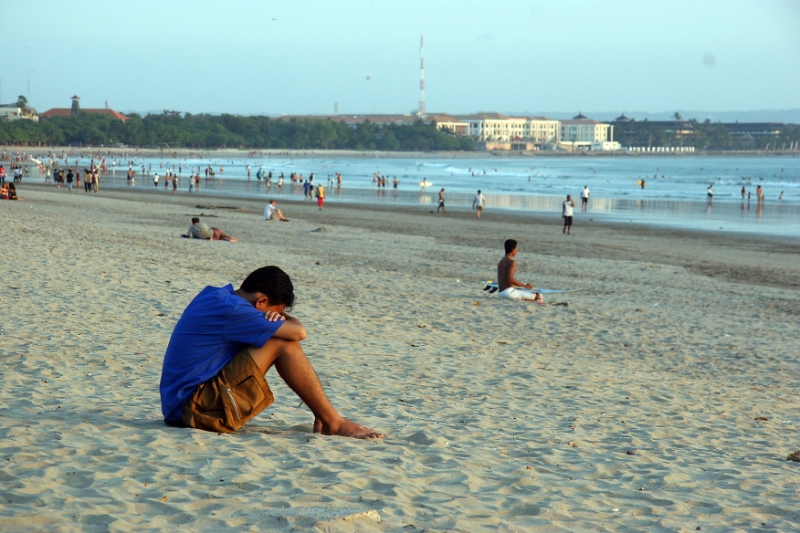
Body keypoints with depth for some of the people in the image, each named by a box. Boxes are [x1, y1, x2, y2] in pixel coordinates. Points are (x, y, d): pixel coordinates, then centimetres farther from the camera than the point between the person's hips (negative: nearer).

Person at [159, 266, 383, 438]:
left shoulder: (213, 295, 9)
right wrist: (280, 317, 7)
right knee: (283, 343, -14)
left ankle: (323, 418, 11)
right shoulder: (230, 310, -20)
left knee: (278, 336, 10)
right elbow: (298, 332, -14)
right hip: (195, 410, -10)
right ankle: (333, 423, -3)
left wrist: (276, 318, -1)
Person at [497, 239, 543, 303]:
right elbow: (510, 279, -24)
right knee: (538, 296, -11)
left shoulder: (501, 262, 17)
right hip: (509, 292, -9)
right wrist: (524, 285, -15)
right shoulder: (511, 262, -11)